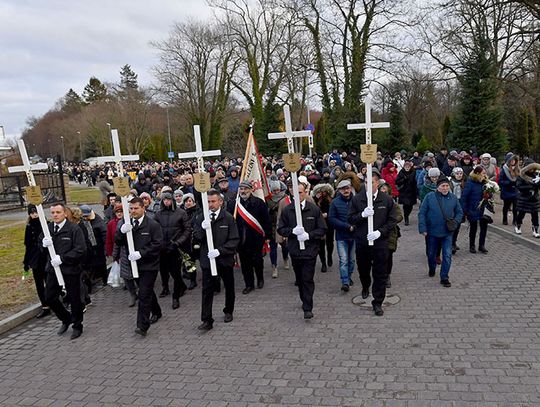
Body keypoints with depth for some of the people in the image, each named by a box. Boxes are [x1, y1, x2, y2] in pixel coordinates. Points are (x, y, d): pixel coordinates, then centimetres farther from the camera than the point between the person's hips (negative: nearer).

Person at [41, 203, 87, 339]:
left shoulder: (74, 229, -12)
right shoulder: (48, 228, 5)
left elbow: (80, 250, -18)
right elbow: (40, 244, 13)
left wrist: (62, 258, -23)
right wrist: (44, 243, -11)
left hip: (70, 270, -5)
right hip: (53, 269, 5)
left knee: (74, 299, 7)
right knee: (49, 298, 9)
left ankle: (77, 326, 26)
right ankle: (66, 319, 33)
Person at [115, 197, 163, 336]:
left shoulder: (153, 225, -11)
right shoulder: (127, 224, 7)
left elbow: (157, 244, -16)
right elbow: (118, 242, 2)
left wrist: (141, 253, -23)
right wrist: (122, 231, -19)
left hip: (149, 265, -6)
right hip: (135, 264, 6)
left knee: (144, 294, -10)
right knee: (147, 291, 21)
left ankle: (142, 325, -7)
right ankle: (156, 312, 41)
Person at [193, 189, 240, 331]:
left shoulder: (228, 218, -7)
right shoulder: (201, 218, -1)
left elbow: (235, 240, -10)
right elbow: (196, 239, -3)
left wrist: (220, 251, -21)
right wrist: (202, 228, -22)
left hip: (225, 259, 0)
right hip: (207, 259, 0)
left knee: (229, 287, 17)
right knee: (207, 290, -2)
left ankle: (228, 312, 39)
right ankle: (207, 320, 5)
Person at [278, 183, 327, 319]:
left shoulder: (314, 209, -2)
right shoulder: (286, 210, 2)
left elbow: (322, 229, -1)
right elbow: (281, 229, 3)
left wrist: (309, 235, -16)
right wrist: (293, 231, -16)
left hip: (310, 250, -3)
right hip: (294, 250, 3)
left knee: (308, 279, -6)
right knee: (299, 279, 15)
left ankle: (308, 309, -2)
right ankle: (305, 301, 35)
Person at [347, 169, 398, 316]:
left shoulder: (387, 200, -5)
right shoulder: (357, 199, -3)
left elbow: (393, 220, -3)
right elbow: (350, 219, -3)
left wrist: (379, 232, -17)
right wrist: (362, 214, -22)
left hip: (380, 242, -2)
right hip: (361, 242, 2)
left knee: (380, 274, 3)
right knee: (363, 269, 20)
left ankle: (377, 303, 17)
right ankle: (365, 287, 51)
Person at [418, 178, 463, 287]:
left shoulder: (453, 198, 0)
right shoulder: (429, 197, -7)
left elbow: (459, 212, 11)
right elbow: (422, 213, -6)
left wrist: (455, 222, -8)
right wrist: (423, 228, -12)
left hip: (447, 232, 1)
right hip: (432, 232, 0)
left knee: (447, 255, -5)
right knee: (431, 253, 17)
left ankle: (444, 277, 6)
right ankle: (432, 268, 46)